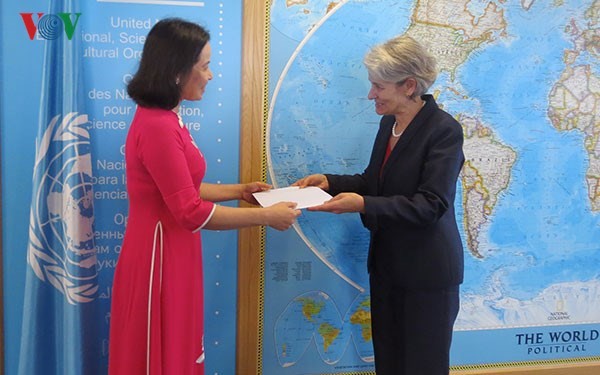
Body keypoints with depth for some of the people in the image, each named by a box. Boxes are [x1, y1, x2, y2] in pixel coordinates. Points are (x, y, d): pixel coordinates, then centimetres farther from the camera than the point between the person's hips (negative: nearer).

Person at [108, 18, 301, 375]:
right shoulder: (158, 127, -22)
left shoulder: (164, 119, 9)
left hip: (172, 255, 10)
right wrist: (266, 216, -17)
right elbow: (192, 212, -23)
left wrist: (237, 191, 9)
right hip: (160, 260, -10)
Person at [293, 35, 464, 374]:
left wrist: (363, 205, -32)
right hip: (387, 264, 7)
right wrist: (329, 181, -2)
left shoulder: (444, 130, -18)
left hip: (427, 272, -7)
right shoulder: (389, 122, 6)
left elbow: (431, 205, -24)